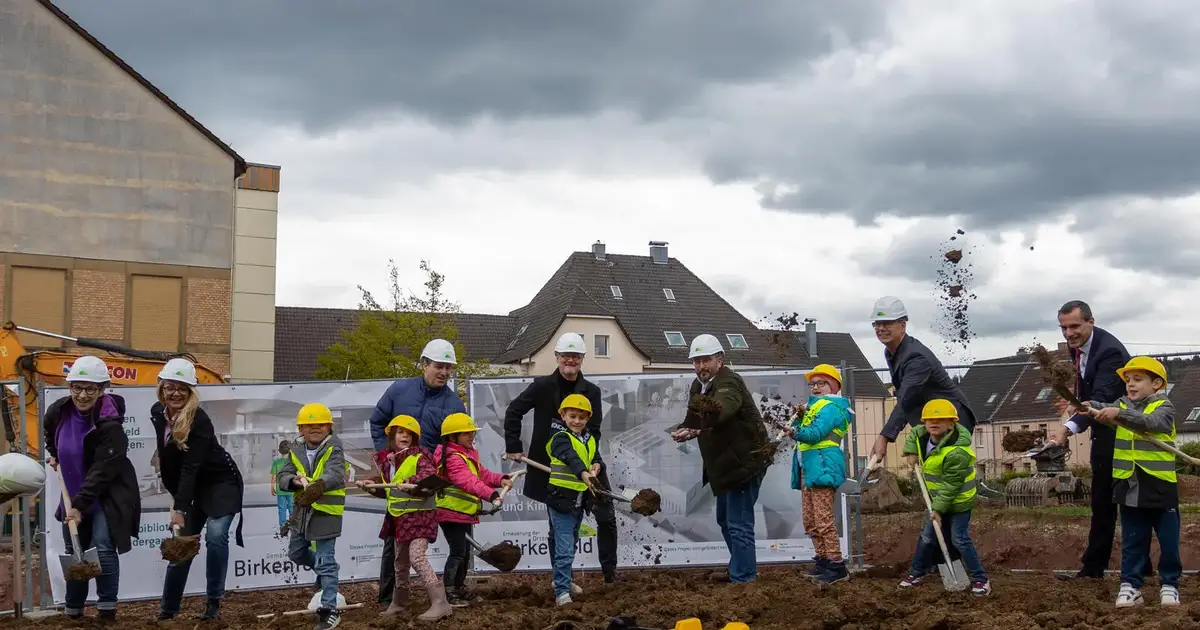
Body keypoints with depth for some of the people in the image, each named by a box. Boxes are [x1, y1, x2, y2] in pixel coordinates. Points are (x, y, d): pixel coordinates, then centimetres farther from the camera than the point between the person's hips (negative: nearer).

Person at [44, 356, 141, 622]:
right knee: (73, 553, 13)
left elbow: (102, 471, -29)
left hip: (107, 497, -6)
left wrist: (80, 505, -31)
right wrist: (55, 456, 13)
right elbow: (49, 433, 20)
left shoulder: (109, 425, -26)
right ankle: (73, 611, 26)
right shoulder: (58, 411, -7)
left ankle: (107, 609, -4)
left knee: (102, 549, -16)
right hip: (75, 495, 6)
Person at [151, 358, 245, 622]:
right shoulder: (157, 413, -4)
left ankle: (214, 601, -9)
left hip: (222, 483, -6)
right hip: (193, 487, 6)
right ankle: (168, 607, 15)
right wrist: (177, 500, 10)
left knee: (216, 535, -22)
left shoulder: (199, 420, -25)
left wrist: (179, 508, -35)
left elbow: (191, 467, -30)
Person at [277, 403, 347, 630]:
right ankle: (323, 570, 49)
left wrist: (316, 484, -52)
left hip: (325, 512, -7)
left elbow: (335, 475, -31)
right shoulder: (297, 451, 3)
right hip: (302, 511, 7)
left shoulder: (333, 450, -14)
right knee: (296, 553, 23)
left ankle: (329, 610, 1)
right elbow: (283, 476, -3)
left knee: (325, 562, -6)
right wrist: (295, 481, -27)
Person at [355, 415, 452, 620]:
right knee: (401, 561, 18)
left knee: (417, 557, -20)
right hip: (398, 516, 8)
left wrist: (413, 482, -43)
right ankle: (399, 601, 35)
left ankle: (440, 603, -21)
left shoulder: (420, 457, -11)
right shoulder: (387, 460, 9)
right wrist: (371, 487, 8)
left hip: (419, 514, -8)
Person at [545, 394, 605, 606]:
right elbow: (571, 457, -32)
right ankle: (561, 592, -8)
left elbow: (597, 460, 15)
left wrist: (597, 466, -10)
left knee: (571, 544, 22)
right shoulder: (561, 438, -14)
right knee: (564, 548, -11)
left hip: (580, 500, 8)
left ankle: (563, 580, 40)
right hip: (561, 499, -8)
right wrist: (583, 473, -50)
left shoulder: (589, 440, 12)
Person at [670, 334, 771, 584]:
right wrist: (687, 430, -16)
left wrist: (693, 428, -53)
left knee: (739, 523, -9)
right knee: (725, 519, 22)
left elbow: (719, 410, -41)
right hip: (725, 462, 10)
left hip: (745, 460, -10)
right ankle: (740, 569, 37)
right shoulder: (698, 385, 8)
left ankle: (742, 579, -2)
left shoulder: (729, 382, -22)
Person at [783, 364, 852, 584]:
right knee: (810, 521, 13)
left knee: (823, 520, -13)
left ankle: (837, 566, -13)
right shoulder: (815, 406, 24)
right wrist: (800, 416, 0)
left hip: (822, 468, -10)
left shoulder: (831, 407, -7)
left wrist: (796, 432, -40)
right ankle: (823, 560, 20)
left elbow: (815, 433, -22)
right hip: (808, 469, 10)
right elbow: (802, 430, 19)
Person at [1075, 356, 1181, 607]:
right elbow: (1104, 409, -7)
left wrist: (1119, 414, -37)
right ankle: (1130, 586, 14)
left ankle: (1170, 585, 19)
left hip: (1160, 486, -4)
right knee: (1132, 542, 9)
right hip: (1129, 486, 4)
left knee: (1169, 541, 6)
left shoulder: (1164, 407, -6)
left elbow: (1151, 422, -25)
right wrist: (1090, 407, -29)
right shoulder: (1121, 405, 10)